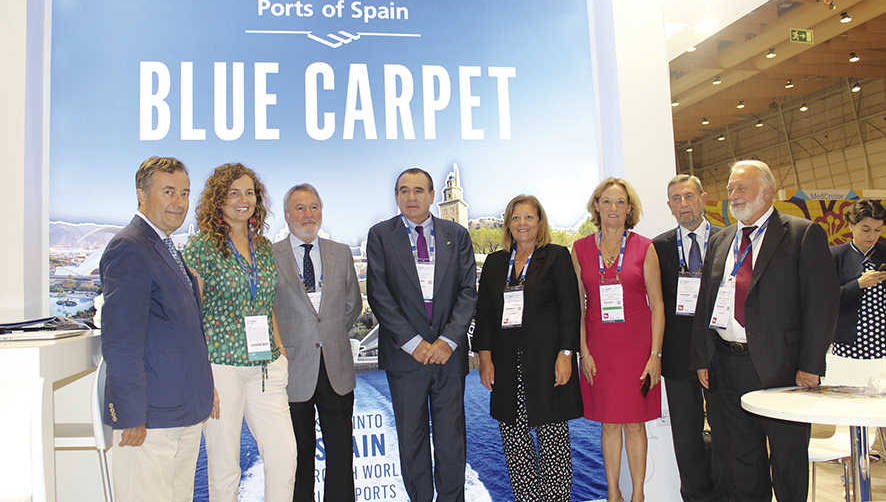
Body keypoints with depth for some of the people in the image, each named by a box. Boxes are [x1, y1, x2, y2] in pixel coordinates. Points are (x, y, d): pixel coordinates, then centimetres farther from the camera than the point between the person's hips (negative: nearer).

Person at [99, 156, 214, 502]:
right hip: (149, 419, -9)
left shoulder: (169, 249, 17)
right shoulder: (129, 249, -13)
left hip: (186, 413, 9)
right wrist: (131, 416, -19)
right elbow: (120, 342, -19)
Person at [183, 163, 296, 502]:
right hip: (221, 368, -5)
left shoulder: (264, 247, 13)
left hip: (266, 369, 5)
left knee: (285, 457, -1)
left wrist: (279, 352, 12)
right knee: (224, 467, 5)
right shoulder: (201, 247, -4)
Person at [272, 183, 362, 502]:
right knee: (300, 454, 9)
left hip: (337, 368, 3)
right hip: (294, 369, -2)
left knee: (341, 451, 9)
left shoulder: (341, 253, 9)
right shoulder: (270, 256, -2)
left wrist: (332, 334, 11)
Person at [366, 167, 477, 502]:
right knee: (411, 438, 9)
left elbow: (467, 291, 2)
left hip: (449, 352, 1)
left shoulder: (457, 235, 7)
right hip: (404, 355, -1)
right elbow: (379, 295, -5)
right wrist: (413, 343, -12)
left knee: (452, 437, 9)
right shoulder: (381, 235, 2)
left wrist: (448, 340, -10)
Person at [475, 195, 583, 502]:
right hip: (507, 364, 4)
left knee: (553, 436, 1)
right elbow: (484, 311, 10)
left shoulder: (557, 257, 3)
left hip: (546, 360, -3)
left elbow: (570, 308, -3)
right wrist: (485, 356, 1)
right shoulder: (494, 262, 13)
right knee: (514, 438, 7)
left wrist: (565, 354, -11)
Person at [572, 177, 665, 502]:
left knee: (635, 423, 4)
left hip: (636, 345, -1)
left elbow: (657, 305, 0)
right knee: (609, 423, 8)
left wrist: (655, 354, -6)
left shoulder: (644, 248, 1)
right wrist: (583, 350, -2)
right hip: (598, 345, 1)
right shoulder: (581, 249, 5)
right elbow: (577, 305, 5)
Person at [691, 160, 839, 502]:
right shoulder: (720, 242, 13)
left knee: (788, 457, 10)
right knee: (742, 458, 15)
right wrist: (701, 358, 5)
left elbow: (822, 302, -8)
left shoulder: (804, 235, -3)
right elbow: (704, 303, 11)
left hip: (782, 366, -4)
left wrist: (810, 365, -14)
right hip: (728, 364, 5)